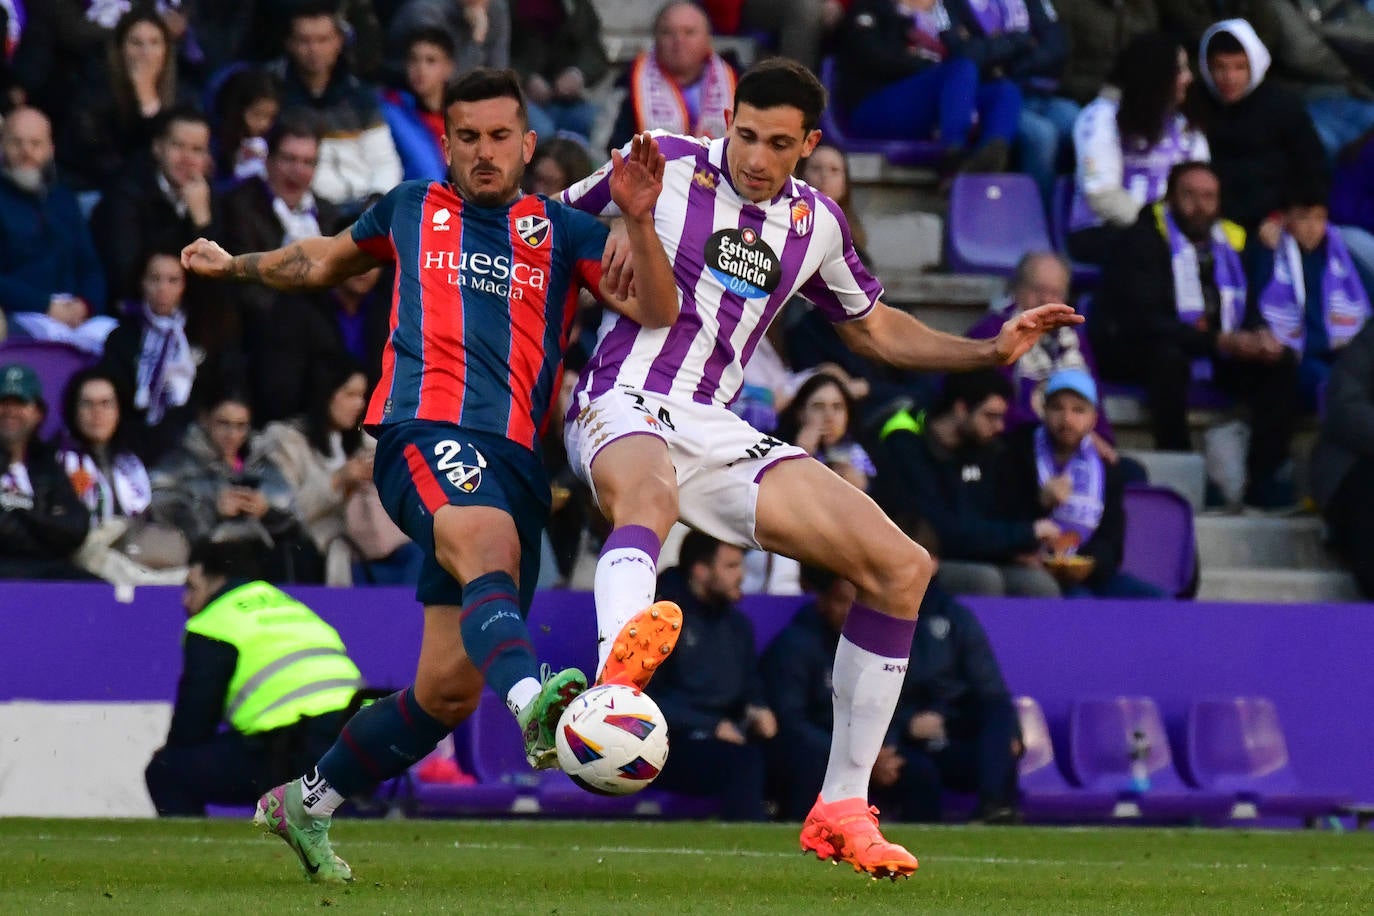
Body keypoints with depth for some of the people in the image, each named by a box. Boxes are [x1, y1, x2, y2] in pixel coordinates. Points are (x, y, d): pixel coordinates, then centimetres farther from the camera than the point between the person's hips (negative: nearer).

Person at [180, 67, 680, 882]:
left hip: (517, 456, 3)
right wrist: (238, 266, 43)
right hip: (425, 430, -3)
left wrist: (640, 220, -10)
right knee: (488, 540, -38)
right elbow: (329, 259, 41)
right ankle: (534, 703, -67)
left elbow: (657, 312, 4)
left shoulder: (561, 230, 18)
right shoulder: (413, 209, 20)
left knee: (450, 691, 1)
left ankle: (307, 804, 22)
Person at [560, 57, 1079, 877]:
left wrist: (989, 352, 17)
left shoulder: (815, 223, 13)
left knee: (904, 566, -4)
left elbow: (874, 327, 29)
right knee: (649, 499, -44)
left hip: (718, 432, 6)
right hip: (624, 409, -6)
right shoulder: (665, 165, 0)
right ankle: (615, 670, -80)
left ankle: (842, 809, 3)